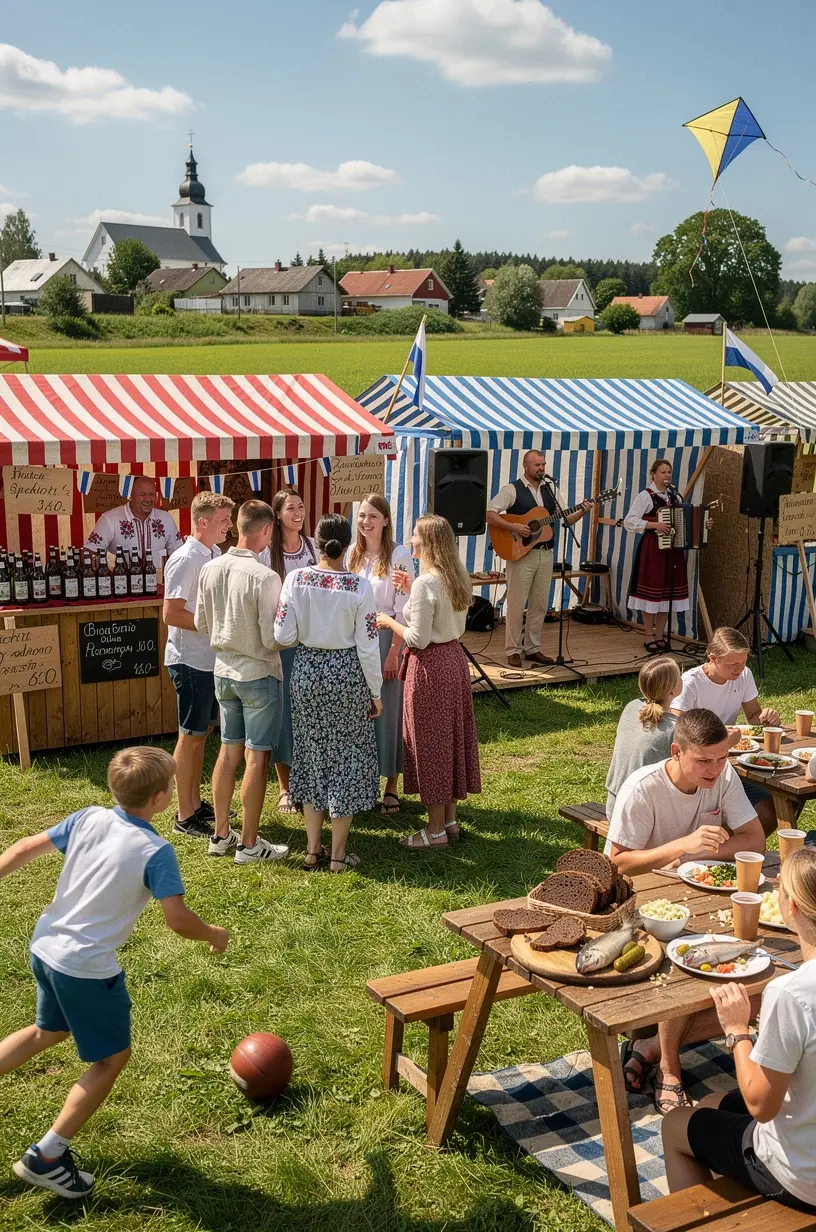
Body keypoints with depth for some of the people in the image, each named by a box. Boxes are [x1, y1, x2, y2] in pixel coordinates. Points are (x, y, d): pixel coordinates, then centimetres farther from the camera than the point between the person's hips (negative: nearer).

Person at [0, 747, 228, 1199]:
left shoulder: (88, 818, -2)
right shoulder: (156, 852, -19)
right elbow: (178, 919, -20)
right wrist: (213, 935, -1)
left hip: (44, 946, 7)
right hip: (87, 968, -7)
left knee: (48, 1031, 32)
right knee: (112, 1058, 12)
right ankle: (46, 1157, 13)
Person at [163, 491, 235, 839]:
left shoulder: (215, 554, 9)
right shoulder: (185, 560, -18)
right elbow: (171, 614, -22)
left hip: (211, 659, 9)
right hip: (190, 660, -8)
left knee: (201, 732, 16)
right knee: (190, 736, 0)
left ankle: (196, 803, 28)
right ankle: (185, 816, 10)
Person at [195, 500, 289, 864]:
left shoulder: (210, 569, -2)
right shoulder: (265, 577, -21)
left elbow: (201, 623, 9)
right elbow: (272, 638, -19)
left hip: (223, 671, 6)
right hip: (258, 674, -6)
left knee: (228, 752, 16)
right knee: (256, 758, 2)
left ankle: (221, 835, 24)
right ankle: (249, 844, 10)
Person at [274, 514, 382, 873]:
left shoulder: (296, 579, -9)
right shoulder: (359, 586, -14)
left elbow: (283, 637, -9)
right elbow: (367, 646, -11)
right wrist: (375, 692, -1)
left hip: (306, 670, 3)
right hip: (346, 672, -2)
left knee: (311, 753, 17)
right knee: (345, 756, 10)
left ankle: (313, 849, 23)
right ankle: (338, 854, 16)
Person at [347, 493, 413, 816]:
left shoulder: (399, 556, -10)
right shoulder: (352, 554, 7)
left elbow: (404, 611, -12)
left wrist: (393, 653, -15)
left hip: (386, 639, -5)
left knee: (387, 710, 1)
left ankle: (391, 786, 12)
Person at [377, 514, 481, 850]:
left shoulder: (425, 583, -21)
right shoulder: (459, 578, 5)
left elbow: (418, 639, -21)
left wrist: (389, 622, -5)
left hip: (429, 666, -9)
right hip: (454, 659, 9)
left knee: (429, 744, 2)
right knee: (451, 739, 16)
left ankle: (435, 831, 11)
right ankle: (450, 820, 26)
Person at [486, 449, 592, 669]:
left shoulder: (550, 489, 12)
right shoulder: (512, 490, -6)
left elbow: (561, 519, 15)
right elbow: (488, 514, -13)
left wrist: (581, 512, -2)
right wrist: (513, 527, -22)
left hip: (545, 553, 6)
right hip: (520, 553, -6)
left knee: (540, 604, 9)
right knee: (517, 603, -2)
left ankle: (532, 648, 19)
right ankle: (513, 650, 8)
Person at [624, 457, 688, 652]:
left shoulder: (676, 496, 13)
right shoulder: (645, 496, -6)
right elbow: (629, 521, -15)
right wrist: (654, 525, -23)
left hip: (673, 550, 6)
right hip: (652, 549, -6)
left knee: (668, 592, 8)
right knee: (651, 591, -2)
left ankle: (660, 636, 17)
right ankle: (650, 638, 7)